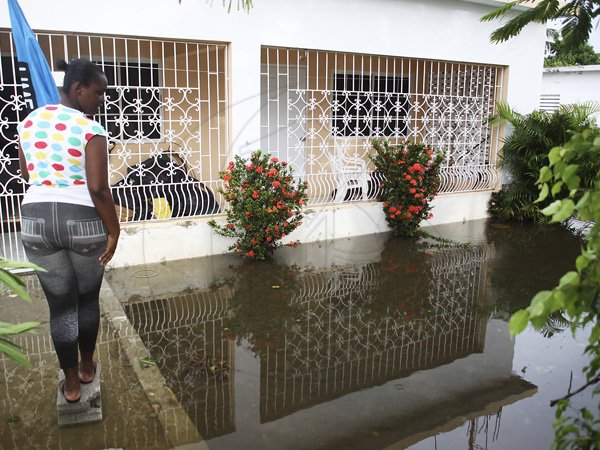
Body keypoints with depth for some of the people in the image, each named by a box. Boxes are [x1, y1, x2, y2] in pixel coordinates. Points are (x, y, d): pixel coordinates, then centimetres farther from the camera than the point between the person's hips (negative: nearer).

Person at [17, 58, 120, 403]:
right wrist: (114, 230, -10)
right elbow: (98, 189, -19)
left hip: (37, 219, 4)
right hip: (84, 221, -4)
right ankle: (87, 367, 36)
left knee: (61, 306, 13)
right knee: (88, 300, 19)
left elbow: (28, 174, 17)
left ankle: (71, 384, 24)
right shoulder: (91, 130, -13)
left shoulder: (29, 122, 7)